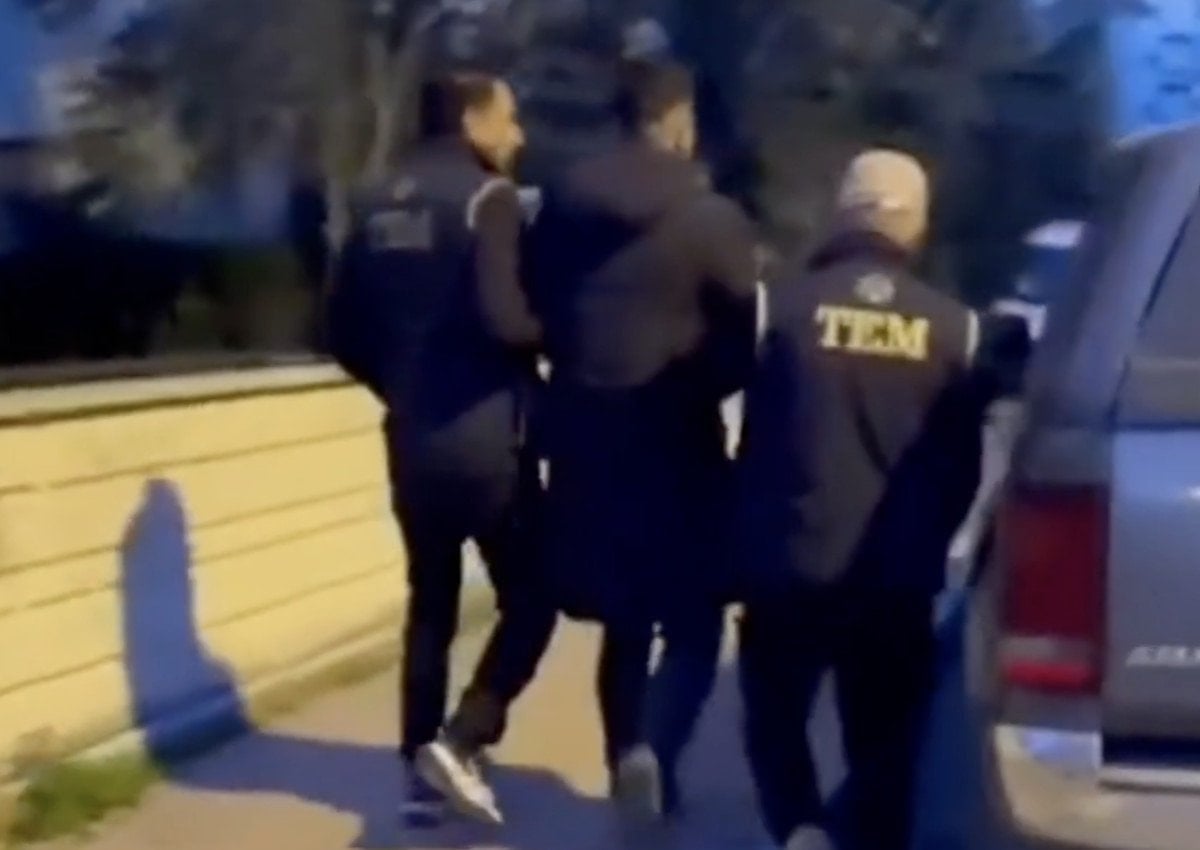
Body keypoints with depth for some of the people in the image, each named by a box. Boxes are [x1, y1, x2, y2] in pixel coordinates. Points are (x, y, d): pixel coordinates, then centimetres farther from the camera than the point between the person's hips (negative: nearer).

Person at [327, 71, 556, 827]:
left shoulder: (380, 207, 10)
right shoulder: (486, 196, -10)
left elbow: (348, 334, 10)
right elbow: (502, 318, -22)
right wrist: (550, 340, -2)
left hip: (412, 439, 7)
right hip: (485, 436, -6)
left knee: (431, 603, 15)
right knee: (529, 598, 5)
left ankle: (423, 769, 16)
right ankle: (459, 743, -8)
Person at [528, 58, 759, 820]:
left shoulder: (564, 204, 3)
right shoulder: (710, 216, -9)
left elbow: (540, 312, 7)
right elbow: (743, 337, -7)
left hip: (586, 434, 4)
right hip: (674, 440, -4)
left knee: (624, 621, 16)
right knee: (694, 619, 5)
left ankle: (630, 760, 19)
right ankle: (652, 748, -16)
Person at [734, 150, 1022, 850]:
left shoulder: (786, 303, -8)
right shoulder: (955, 327, -3)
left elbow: (756, 438, 0)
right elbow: (961, 467, 6)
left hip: (790, 564, -1)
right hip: (898, 578, 1)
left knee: (775, 714, 19)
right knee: (884, 747, 13)